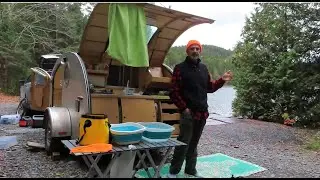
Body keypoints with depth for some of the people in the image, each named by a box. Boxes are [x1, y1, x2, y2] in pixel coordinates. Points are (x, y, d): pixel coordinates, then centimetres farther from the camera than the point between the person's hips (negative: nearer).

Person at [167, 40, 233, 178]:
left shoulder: (203, 68, 14)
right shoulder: (180, 68, -5)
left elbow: (210, 87, 20)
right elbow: (174, 92, -10)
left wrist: (222, 80, 6)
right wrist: (183, 108, -15)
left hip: (202, 113, 6)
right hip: (188, 113, -6)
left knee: (194, 143, 15)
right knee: (183, 143, -3)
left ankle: (190, 170, 27)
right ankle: (173, 171, 12)